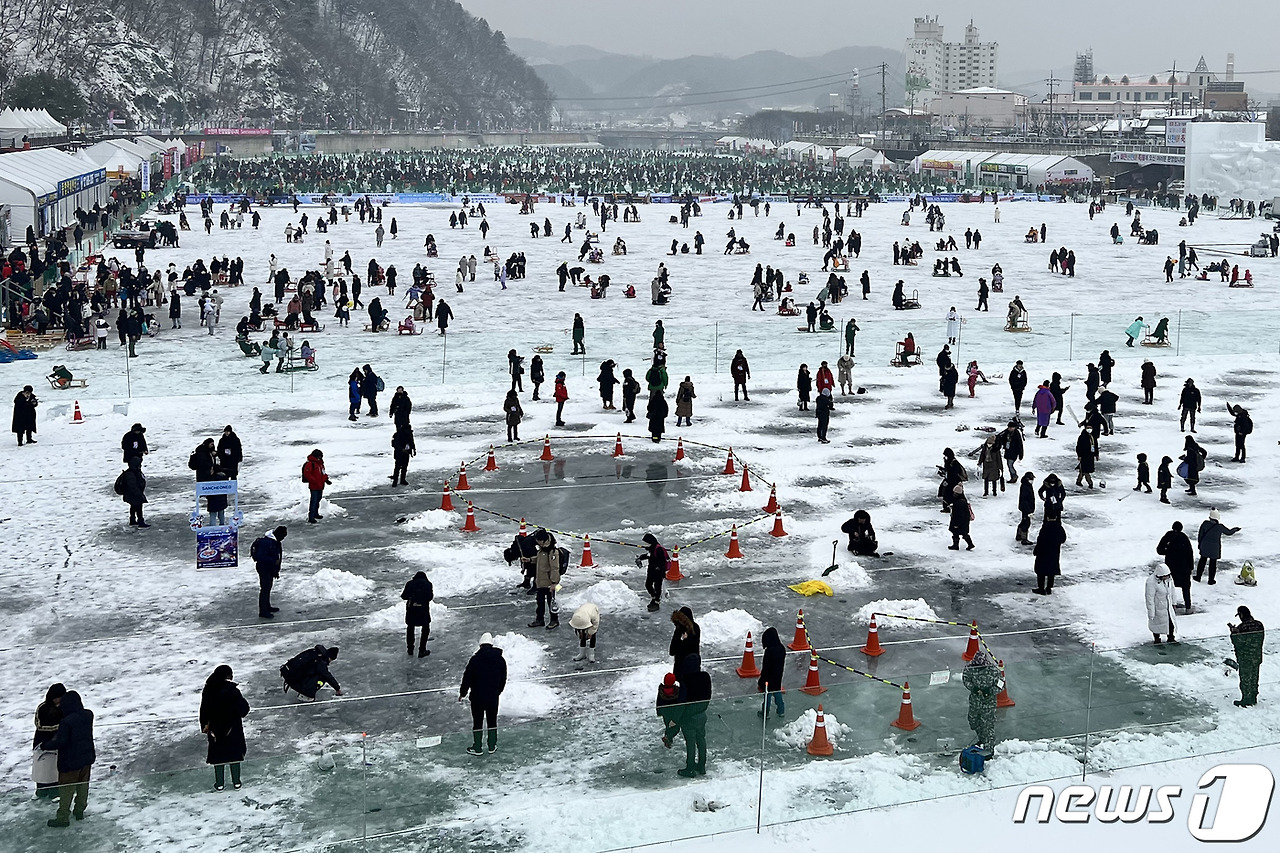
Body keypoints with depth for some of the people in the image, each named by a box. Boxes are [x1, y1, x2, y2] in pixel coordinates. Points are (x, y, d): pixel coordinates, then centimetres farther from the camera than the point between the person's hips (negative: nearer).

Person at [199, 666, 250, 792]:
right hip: (233, 728, -2)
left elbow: (204, 710, -3)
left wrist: (204, 726, 10)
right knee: (235, 753, 15)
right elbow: (243, 709, -15)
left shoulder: (208, 691, -12)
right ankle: (236, 782, 24)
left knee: (218, 755, 16)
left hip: (215, 729, 2)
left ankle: (219, 784, 24)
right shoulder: (233, 691, -22)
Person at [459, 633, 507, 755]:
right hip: (493, 697, 3)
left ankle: (477, 748, 13)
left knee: (477, 722, 8)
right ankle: (492, 747, 21)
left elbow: (467, 677, -7)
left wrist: (462, 693, 6)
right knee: (492, 721, 15)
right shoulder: (500, 660, -2)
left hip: (477, 696, -3)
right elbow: (503, 679, 9)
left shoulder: (475, 659, -13)